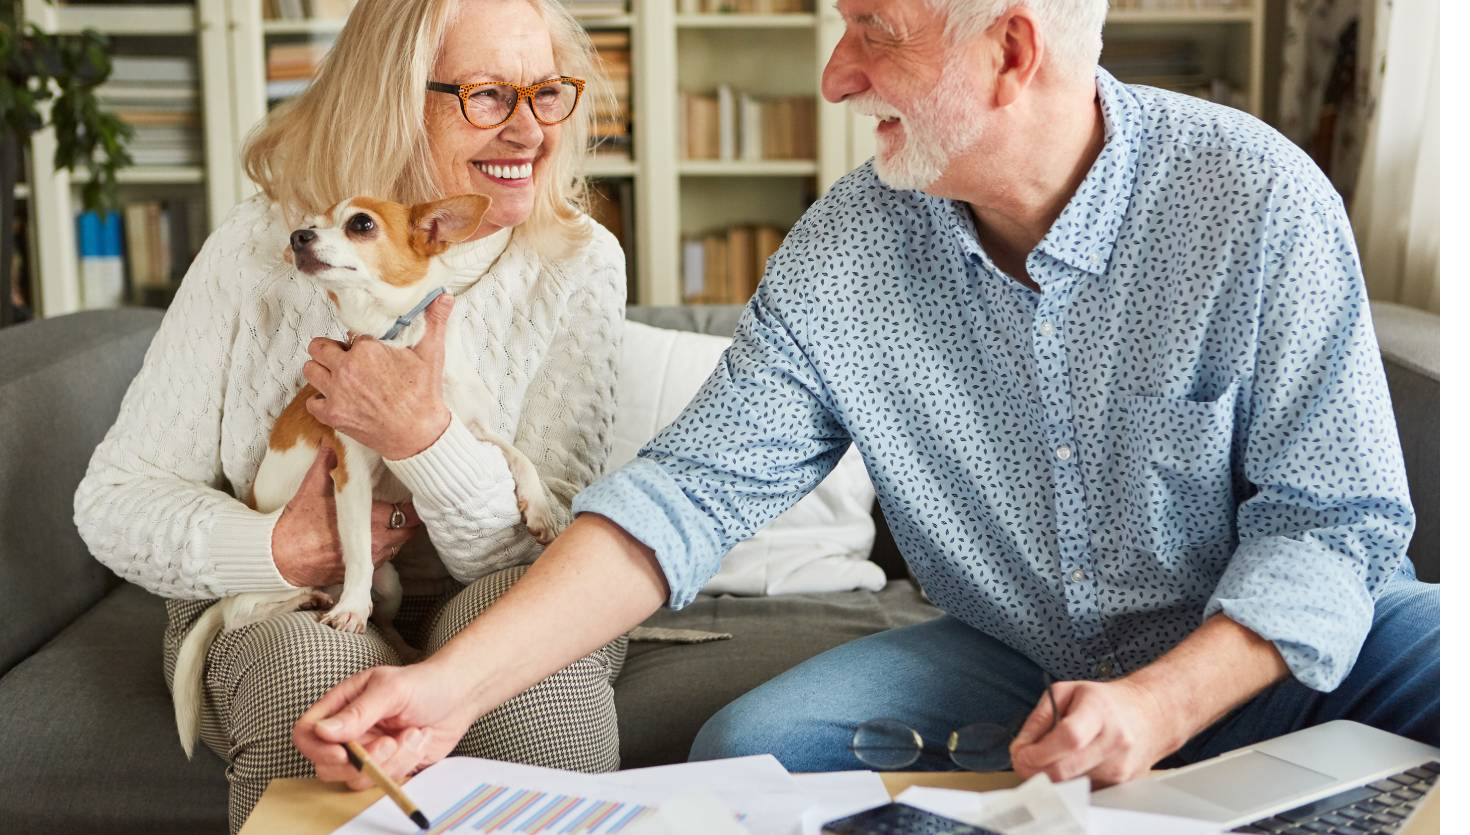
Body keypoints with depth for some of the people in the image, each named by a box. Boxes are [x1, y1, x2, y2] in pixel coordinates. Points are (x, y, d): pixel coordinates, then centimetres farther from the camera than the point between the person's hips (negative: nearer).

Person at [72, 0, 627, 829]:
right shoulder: (260, 247, -7)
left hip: (477, 611, 0)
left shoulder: (576, 263, -8)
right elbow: (116, 498, -3)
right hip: (276, 613, 0)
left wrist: (422, 436, -31)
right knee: (315, 668, -34)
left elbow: (547, 551, -12)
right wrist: (273, 550, -22)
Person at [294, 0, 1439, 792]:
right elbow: (692, 489, -12)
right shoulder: (845, 252, -10)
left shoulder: (1258, 199, -18)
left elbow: (1332, 520, -15)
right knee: (746, 751, -17)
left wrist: (1163, 705, -31)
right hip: (1010, 662, 2)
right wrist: (458, 682, -22)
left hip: (1268, 650, -1)